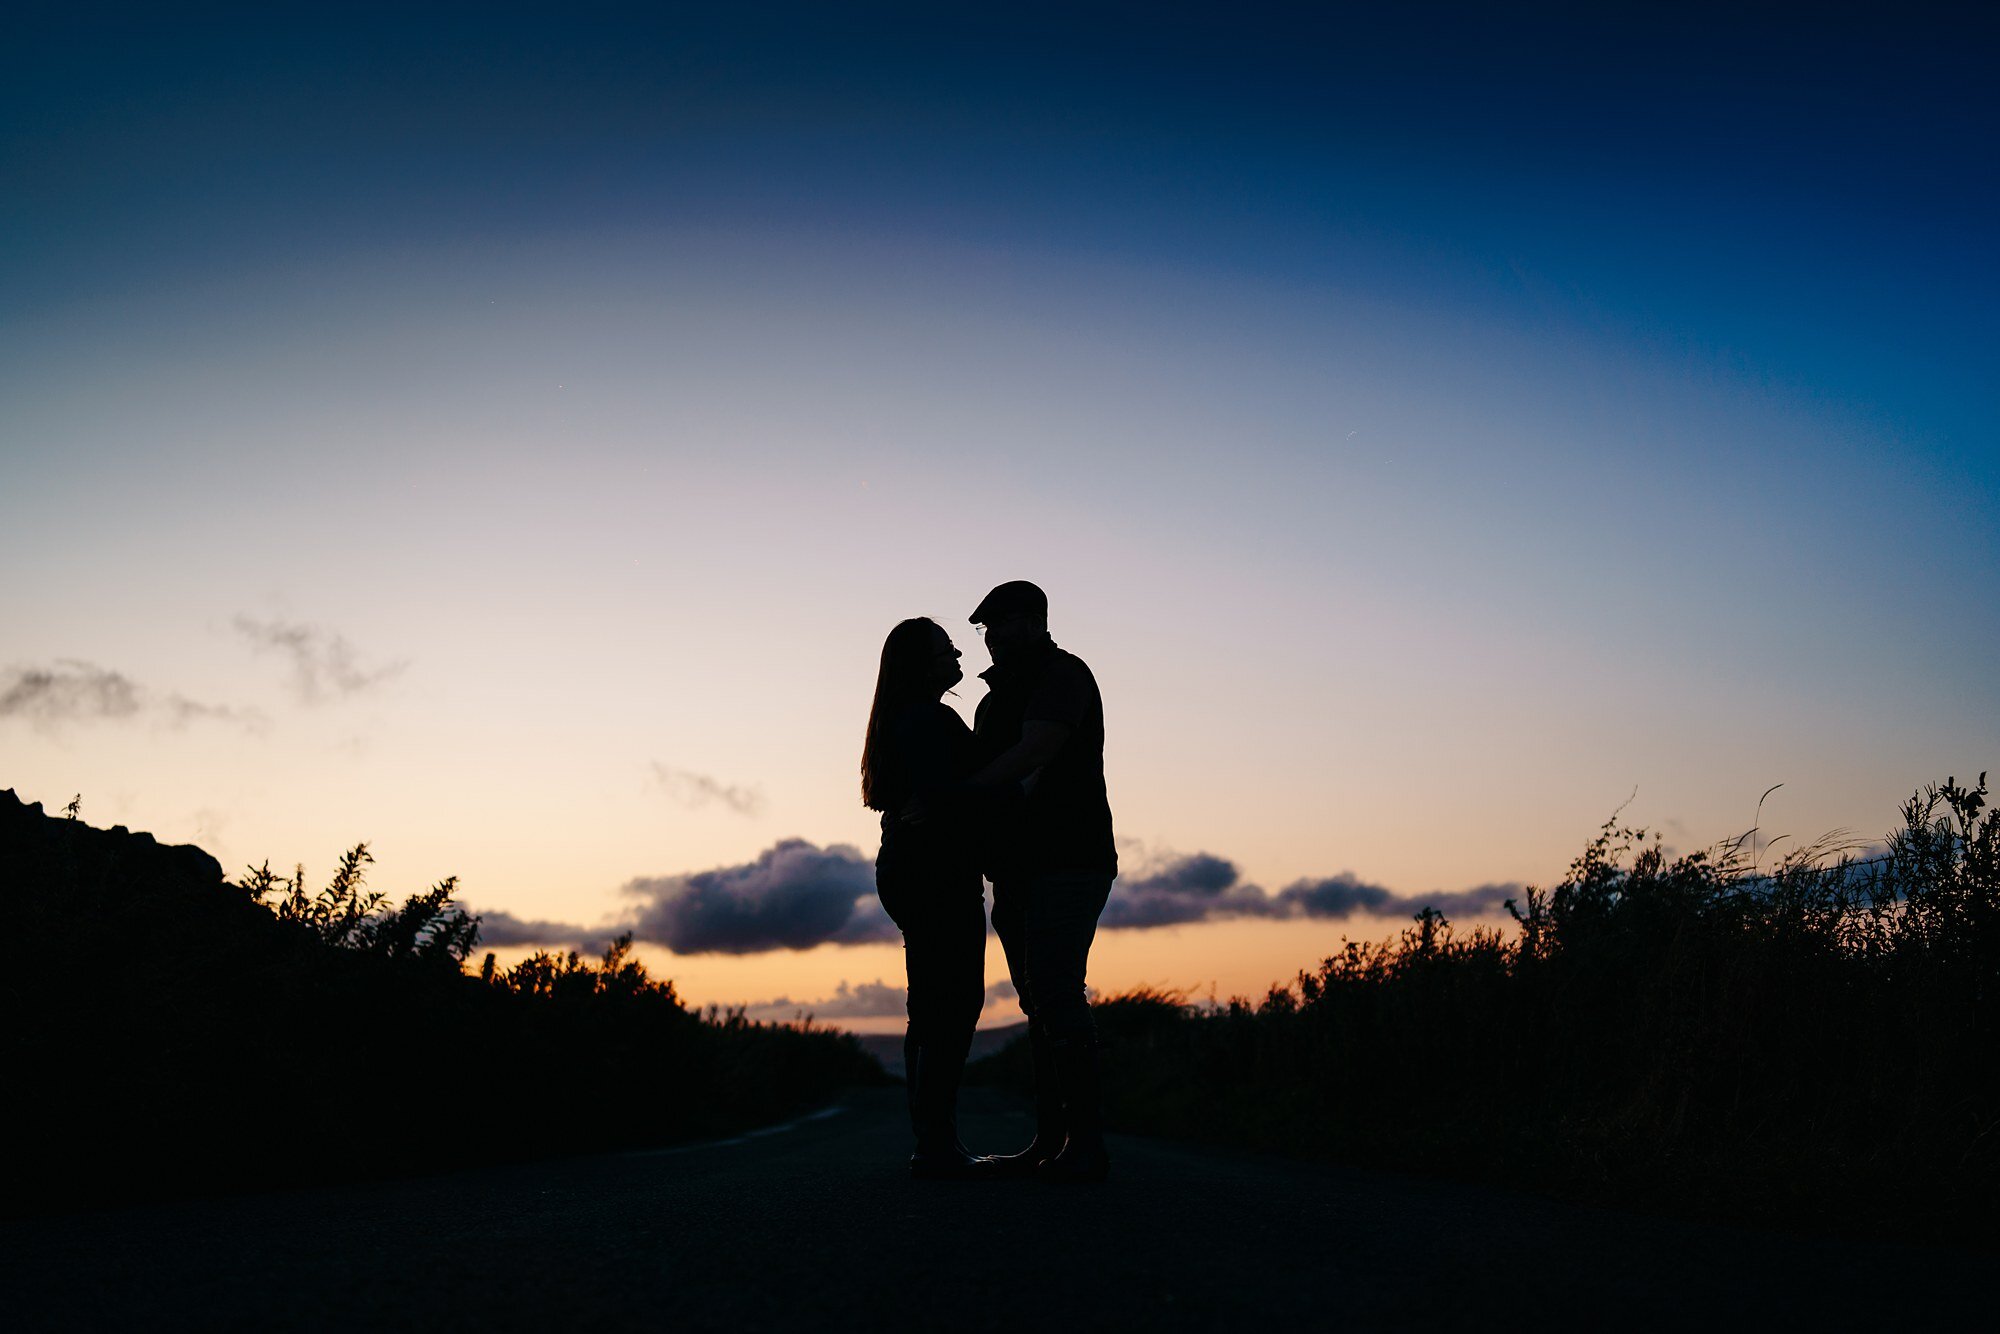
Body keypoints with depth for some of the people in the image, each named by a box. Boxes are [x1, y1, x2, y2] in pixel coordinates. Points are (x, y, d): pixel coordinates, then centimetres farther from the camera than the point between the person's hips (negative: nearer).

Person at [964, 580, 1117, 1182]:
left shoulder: (1064, 675, -6)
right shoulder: (1000, 695, 22)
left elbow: (1032, 753, -20)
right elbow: (986, 769, 25)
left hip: (1067, 862, -9)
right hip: (1020, 871, 9)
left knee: (1058, 994, -15)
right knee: (1039, 1003, 7)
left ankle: (1086, 1143, -13)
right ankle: (1050, 1143, 10)